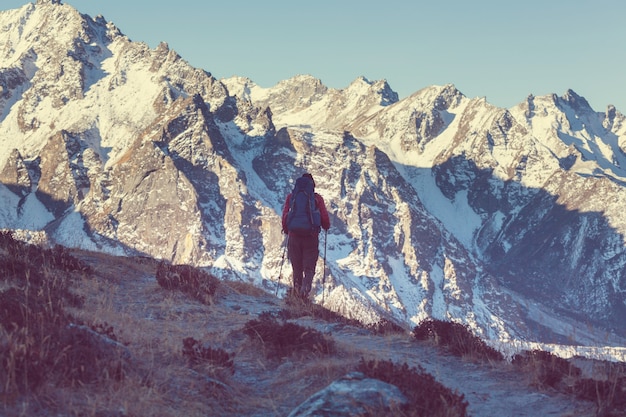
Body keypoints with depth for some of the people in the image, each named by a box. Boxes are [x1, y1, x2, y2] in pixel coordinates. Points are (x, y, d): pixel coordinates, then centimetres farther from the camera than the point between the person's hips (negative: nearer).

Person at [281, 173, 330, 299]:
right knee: (309, 268, 3)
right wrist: (326, 227, 21)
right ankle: (306, 287, -24)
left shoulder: (291, 197, 5)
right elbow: (325, 218, -1)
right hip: (311, 237, -1)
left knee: (296, 268, 15)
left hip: (294, 236, 1)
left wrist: (286, 229, 21)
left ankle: (297, 288, 0)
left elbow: (285, 215, 3)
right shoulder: (317, 198, 1)